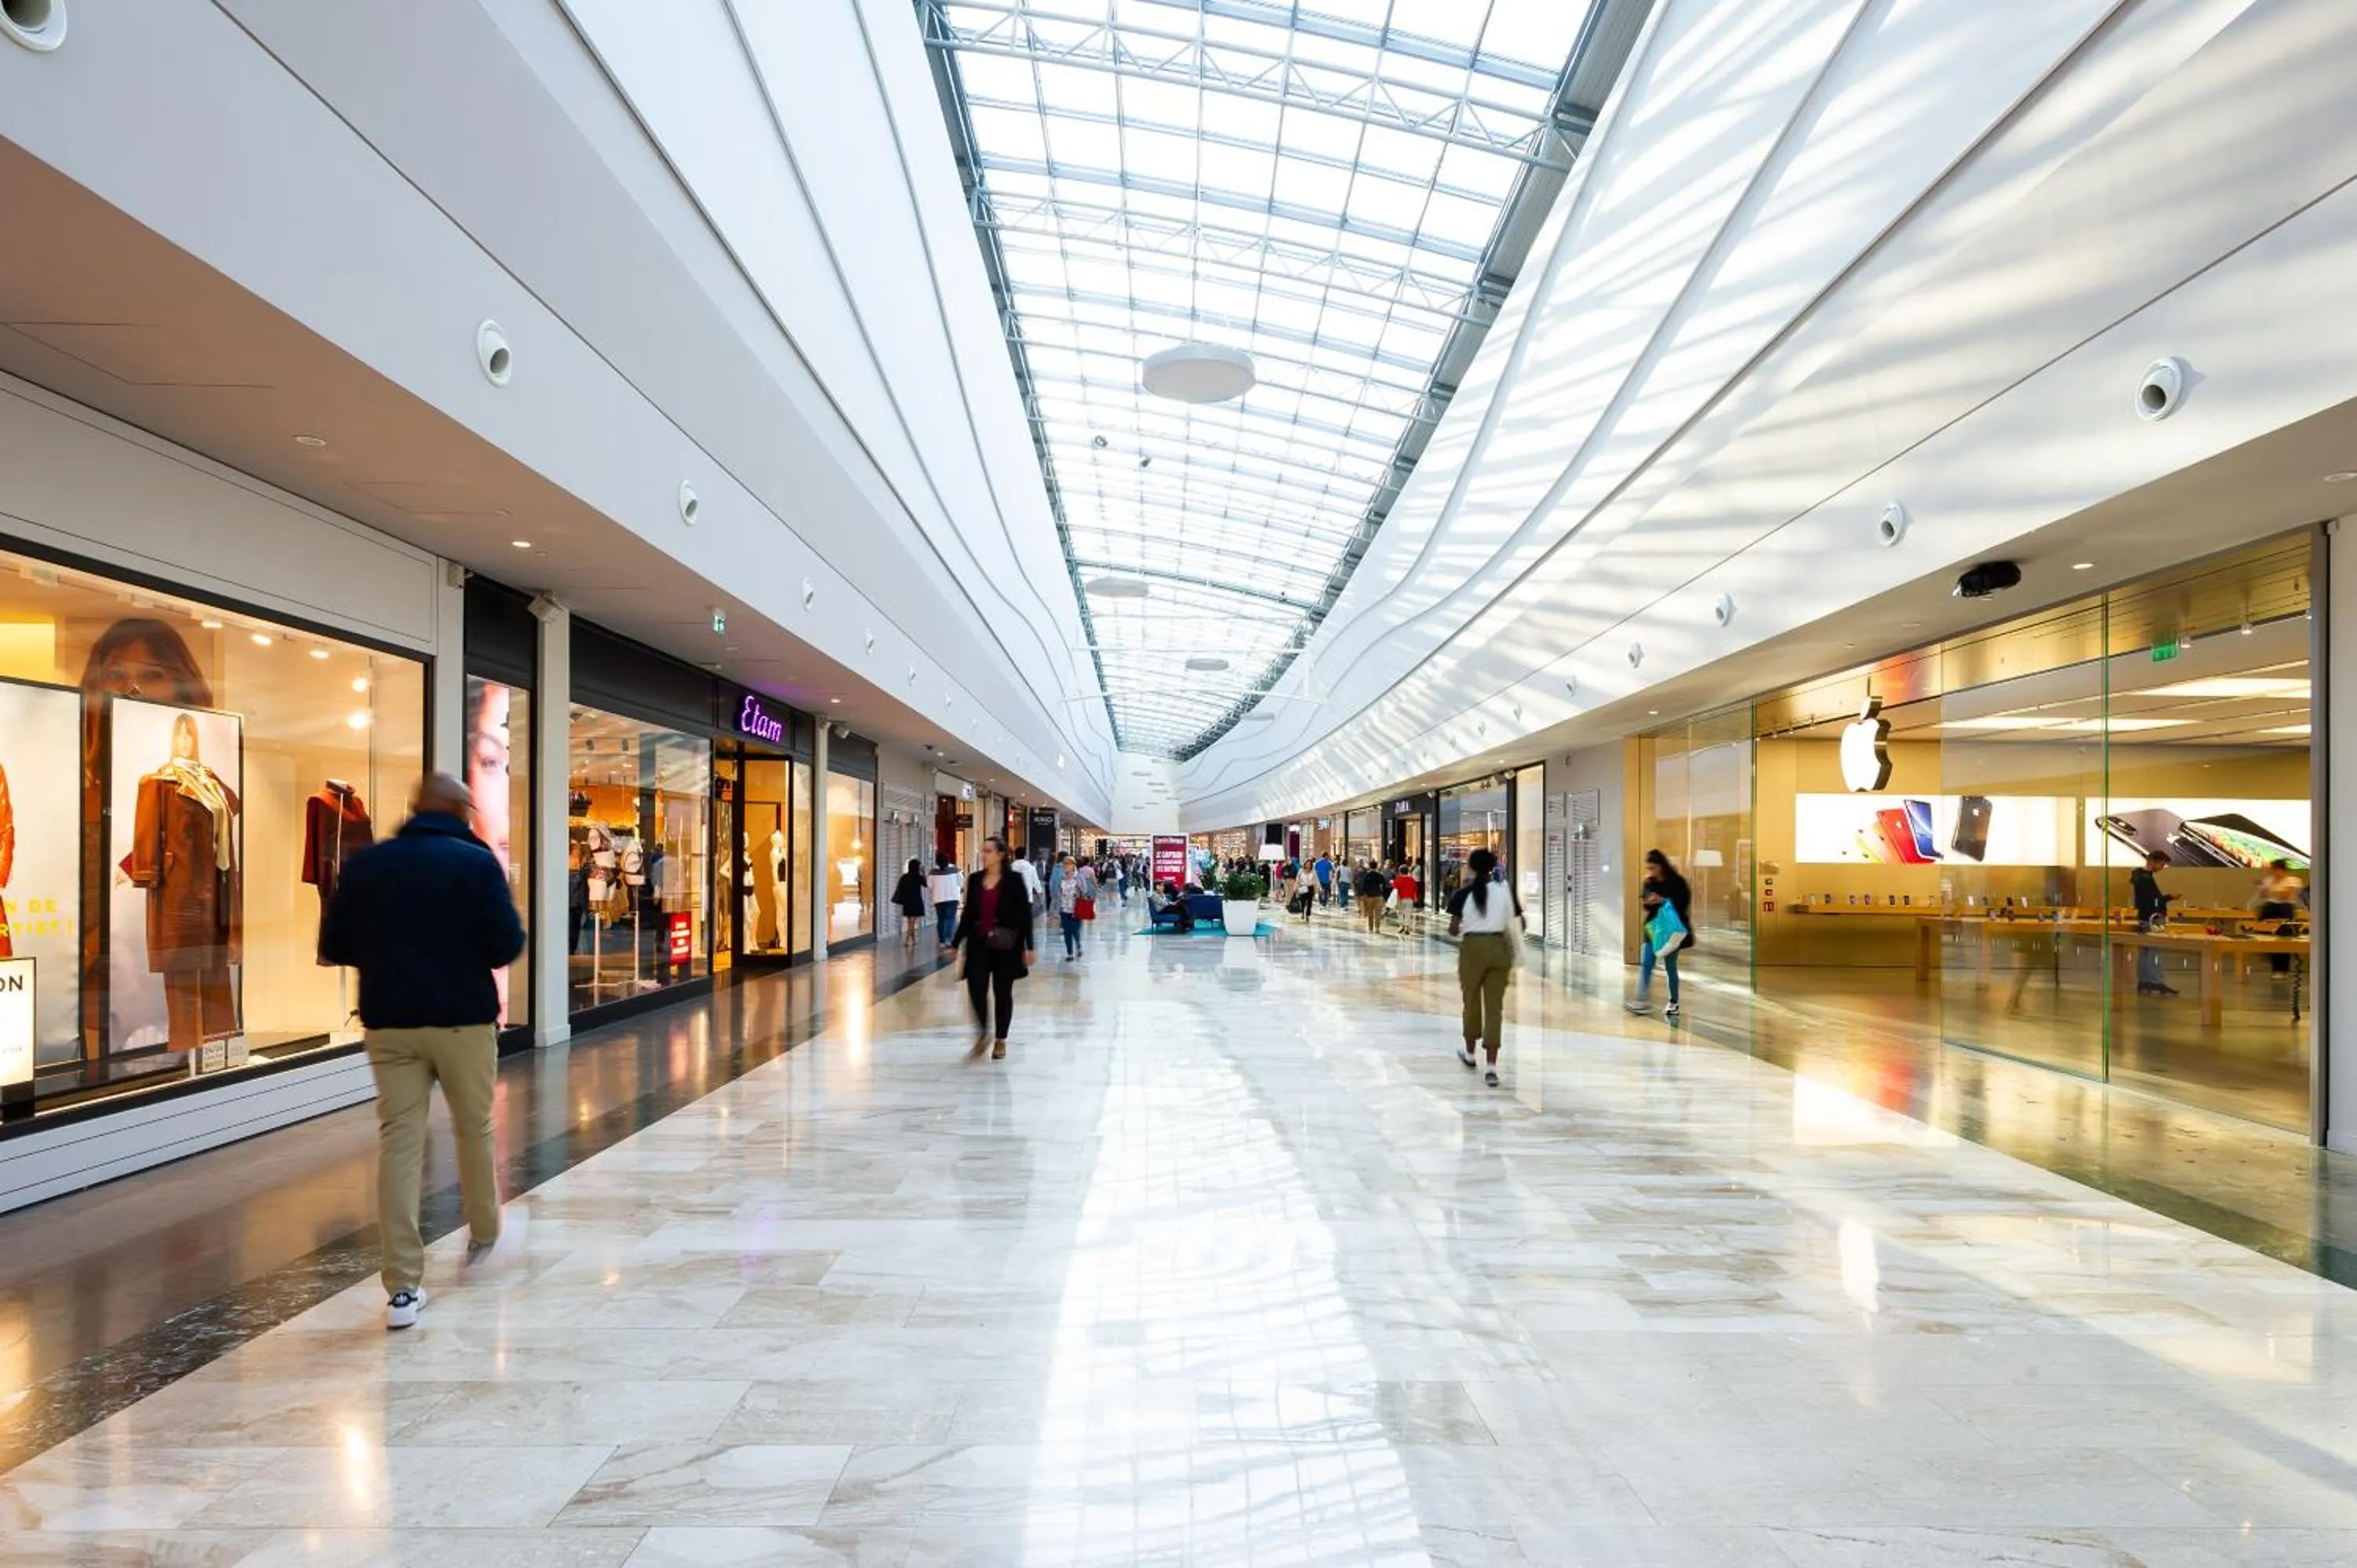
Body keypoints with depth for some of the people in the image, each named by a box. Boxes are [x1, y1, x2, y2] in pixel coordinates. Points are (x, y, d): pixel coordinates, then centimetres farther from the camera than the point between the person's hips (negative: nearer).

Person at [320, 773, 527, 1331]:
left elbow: (334, 945, 5)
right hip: (463, 1019, -2)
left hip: (389, 1022, 2)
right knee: (474, 1129, 17)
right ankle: (485, 1234, 37)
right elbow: (506, 945, -12)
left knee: (398, 1143, 2)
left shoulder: (365, 863, 2)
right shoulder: (477, 862, -7)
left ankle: (403, 1287, 0)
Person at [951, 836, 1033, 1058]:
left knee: (1002, 992, 6)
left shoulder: (1014, 879, -5)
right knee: (976, 989, -7)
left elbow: (1025, 914, -4)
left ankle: (1000, 1040, 20)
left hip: (1005, 947, -3)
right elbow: (967, 914, 13)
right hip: (978, 944, 3)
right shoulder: (975, 880, 6)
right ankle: (982, 1032, 17)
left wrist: (1028, 946, -8)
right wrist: (956, 943, 13)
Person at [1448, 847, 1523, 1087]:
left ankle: (1470, 1053, 35)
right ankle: (1491, 1066, -5)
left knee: (1472, 1001, 16)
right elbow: (1518, 924, 0)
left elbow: (1453, 929, -4)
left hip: (1472, 947, -1)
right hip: (1499, 947, 1)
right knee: (1495, 1006, 2)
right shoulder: (1505, 891, 0)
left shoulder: (1463, 893, -4)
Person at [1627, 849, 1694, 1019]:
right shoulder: (1649, 883, 5)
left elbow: (1684, 903, -15)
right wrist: (1646, 903, -12)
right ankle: (1641, 1000, 1)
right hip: (1653, 928, 5)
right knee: (1645, 964, -1)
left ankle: (1674, 1003, 18)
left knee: (1670, 966, 5)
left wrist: (1663, 901, -24)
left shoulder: (1676, 882, -11)